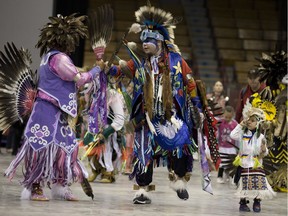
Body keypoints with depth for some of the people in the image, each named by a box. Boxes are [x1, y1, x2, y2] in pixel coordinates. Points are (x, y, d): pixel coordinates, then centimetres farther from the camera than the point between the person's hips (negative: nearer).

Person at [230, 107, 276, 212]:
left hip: (257, 165, 1)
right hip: (244, 164, -1)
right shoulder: (242, 134, 2)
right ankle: (243, 202, 12)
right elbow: (233, 135, -17)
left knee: (259, 183, -4)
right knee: (245, 184, 0)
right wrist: (241, 125, -11)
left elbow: (264, 153, 7)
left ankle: (257, 203, 11)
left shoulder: (260, 136, 4)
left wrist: (264, 149, -17)